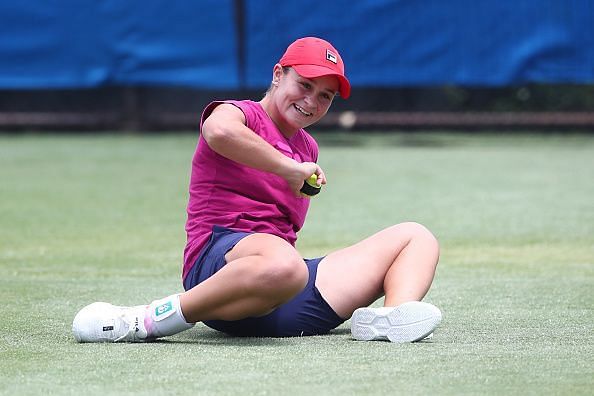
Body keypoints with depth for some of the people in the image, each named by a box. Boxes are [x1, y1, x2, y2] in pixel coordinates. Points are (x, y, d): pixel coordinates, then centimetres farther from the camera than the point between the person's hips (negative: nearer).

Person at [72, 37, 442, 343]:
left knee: (416, 236, 8)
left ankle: (393, 318, -28)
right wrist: (291, 169, -17)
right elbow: (219, 131, -24)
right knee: (282, 265, -47)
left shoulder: (307, 148, 29)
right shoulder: (239, 113, 4)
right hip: (220, 256, -9)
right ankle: (147, 321, -30)